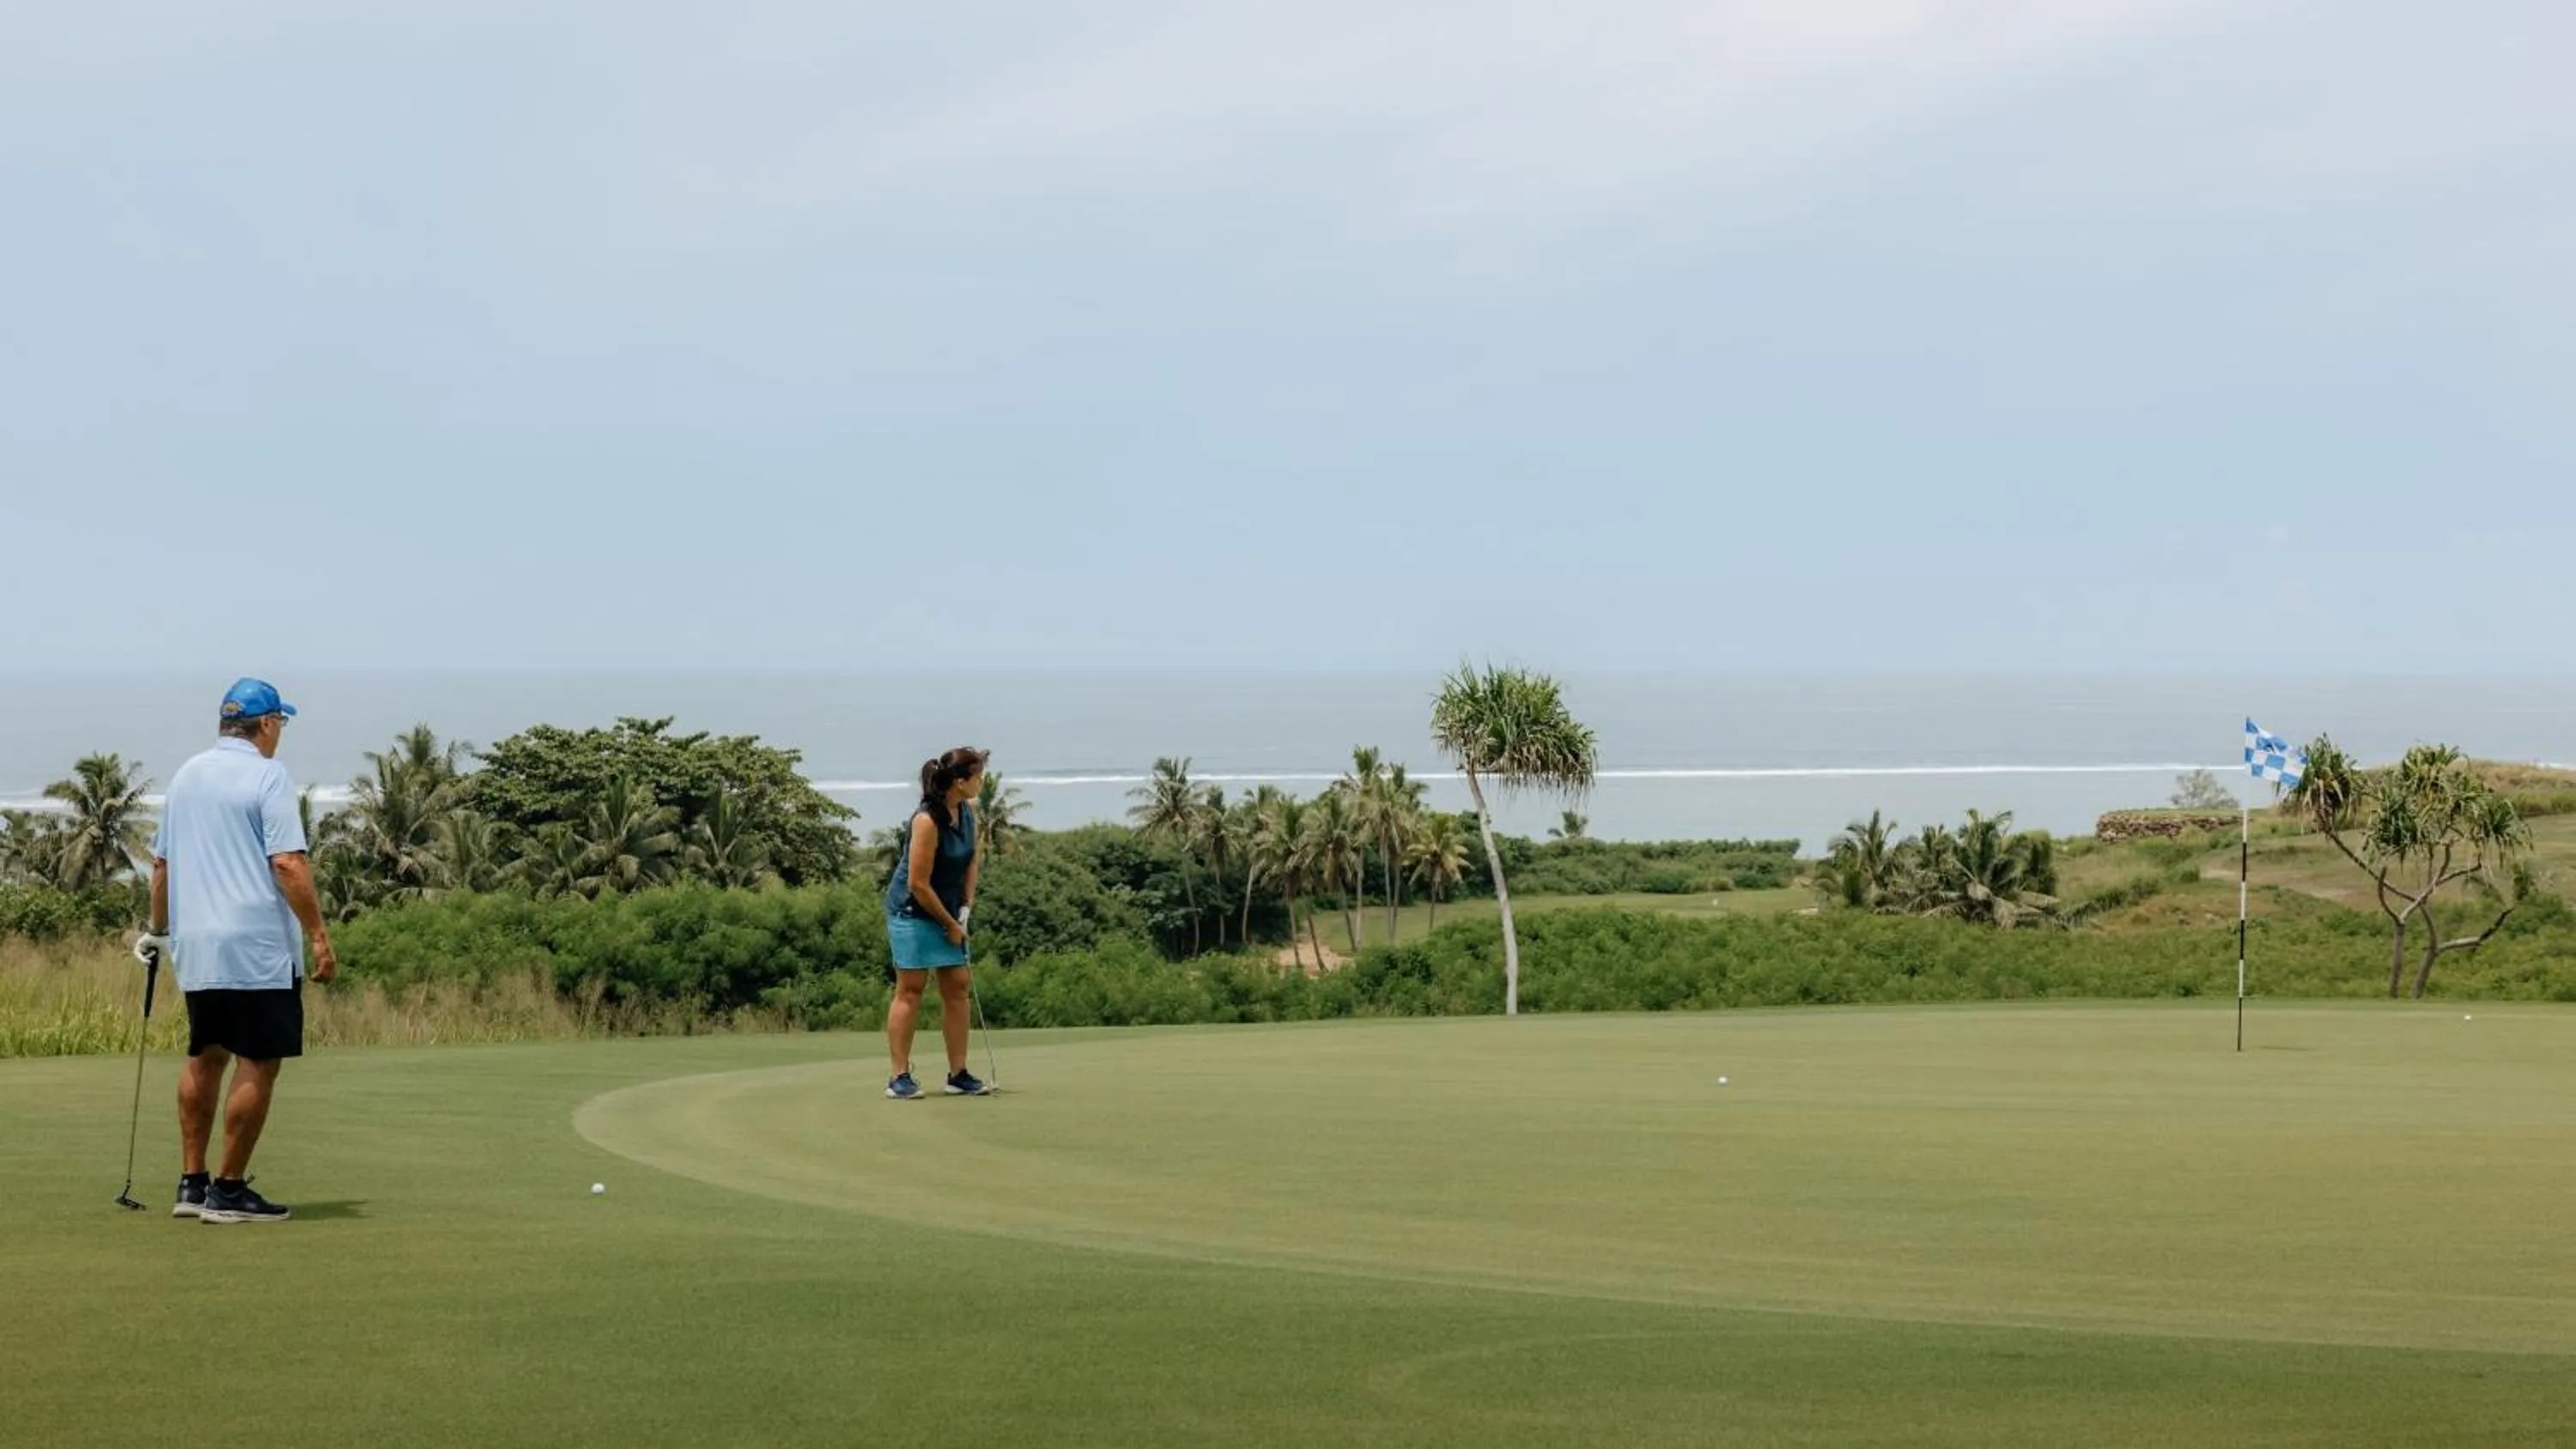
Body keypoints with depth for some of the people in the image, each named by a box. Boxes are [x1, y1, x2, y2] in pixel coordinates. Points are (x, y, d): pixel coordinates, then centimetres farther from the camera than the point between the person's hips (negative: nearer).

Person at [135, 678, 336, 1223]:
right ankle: (228, 1191, -2)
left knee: (204, 1058, 16)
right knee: (258, 1065, -2)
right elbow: (288, 865, -17)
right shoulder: (267, 776, -9)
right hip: (257, 947, -8)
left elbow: (161, 863, 19)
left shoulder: (186, 775, 13)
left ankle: (192, 1183, 15)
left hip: (195, 947, 8)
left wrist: (159, 930, 29)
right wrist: (319, 935, -14)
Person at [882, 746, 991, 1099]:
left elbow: (971, 860, 13)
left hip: (949, 912, 8)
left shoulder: (968, 811, 0)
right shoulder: (927, 821, -25)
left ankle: (958, 1074, 10)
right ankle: (900, 1077, -4)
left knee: (958, 987, 5)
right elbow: (918, 884, -22)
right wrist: (950, 924, -12)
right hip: (912, 911, -8)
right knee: (911, 988, -7)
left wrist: (965, 908, 3)